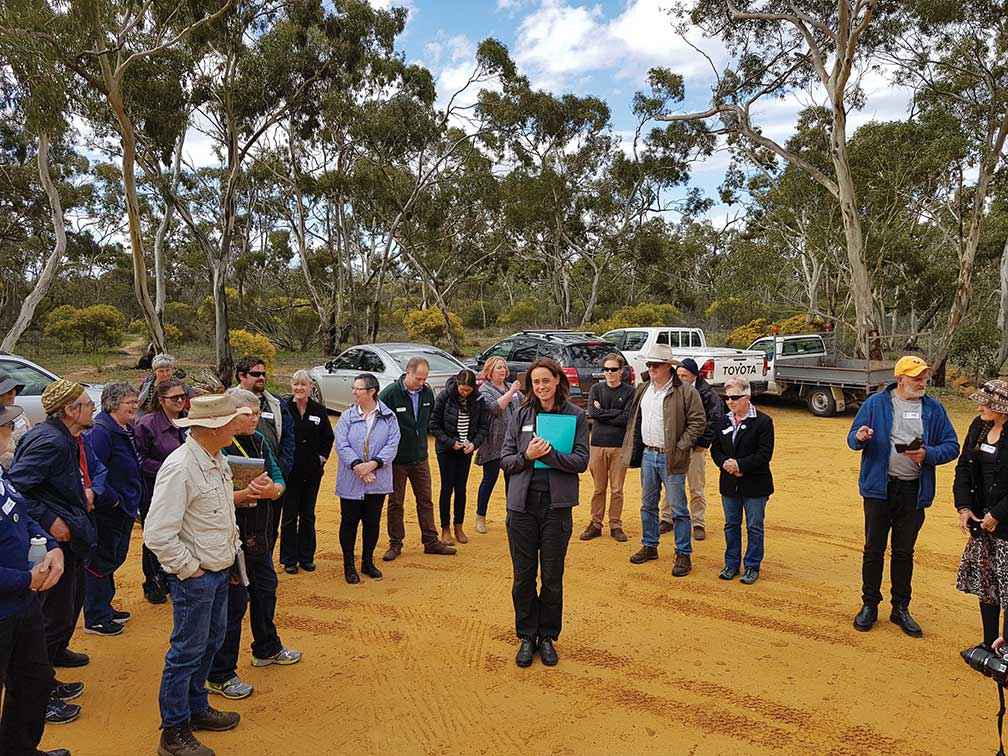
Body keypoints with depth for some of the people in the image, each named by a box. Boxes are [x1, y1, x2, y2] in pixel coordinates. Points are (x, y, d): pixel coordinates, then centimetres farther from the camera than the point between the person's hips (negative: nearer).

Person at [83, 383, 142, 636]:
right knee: (100, 562, 3)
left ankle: (104, 608, 35)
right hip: (107, 511, -9)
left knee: (115, 558, 20)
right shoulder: (102, 431, -20)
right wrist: (112, 499, -21)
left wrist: (133, 502, 17)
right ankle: (95, 619, 15)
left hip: (124, 509, 9)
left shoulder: (127, 431, 10)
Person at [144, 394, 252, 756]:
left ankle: (196, 708, 41)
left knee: (211, 642, 22)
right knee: (187, 652, 6)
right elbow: (157, 535, -26)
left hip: (220, 571, 9)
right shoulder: (180, 467, -26)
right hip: (195, 577, -9)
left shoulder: (218, 459, 3)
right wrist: (191, 569, -18)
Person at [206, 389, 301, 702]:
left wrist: (271, 488, -19)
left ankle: (267, 649, 45)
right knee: (234, 601, 1)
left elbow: (279, 481, 3)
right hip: (232, 537, -8)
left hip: (260, 534, 8)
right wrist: (246, 493, -32)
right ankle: (220, 675, 18)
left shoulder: (259, 441, 5)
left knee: (265, 589, 23)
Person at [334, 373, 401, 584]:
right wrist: (357, 465, -21)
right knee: (349, 521, 7)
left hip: (378, 481, 1)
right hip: (351, 481, -1)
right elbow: (342, 445, -9)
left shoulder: (388, 416, -1)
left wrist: (373, 464, -20)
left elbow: (392, 444, -8)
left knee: (373, 521, 12)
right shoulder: (347, 416, -2)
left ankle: (368, 562, 30)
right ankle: (349, 564, 22)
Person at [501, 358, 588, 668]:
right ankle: (526, 637, 26)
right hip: (522, 504, 1)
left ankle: (547, 637, 28)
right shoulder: (520, 415, 3)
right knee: (523, 576, 9)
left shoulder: (575, 415, -1)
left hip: (557, 505, -1)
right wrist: (526, 456, -17)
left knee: (552, 576, 10)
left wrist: (548, 453, -19)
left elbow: (581, 462, -7)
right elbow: (505, 461, 3)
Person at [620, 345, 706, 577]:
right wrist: (634, 448, 11)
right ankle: (649, 546, 29)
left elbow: (698, 422, -10)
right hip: (647, 455, 6)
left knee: (678, 508, 0)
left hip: (671, 458, -6)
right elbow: (634, 419, 19)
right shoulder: (642, 390, 10)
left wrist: (680, 447, -14)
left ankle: (684, 554, 11)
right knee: (648, 505, 15)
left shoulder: (686, 392, -10)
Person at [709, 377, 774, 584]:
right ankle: (731, 564, 26)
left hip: (754, 484, -5)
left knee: (754, 527, 6)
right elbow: (715, 449, 9)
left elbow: (765, 454, -15)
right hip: (729, 484, 5)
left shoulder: (763, 421, -10)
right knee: (731, 525, 14)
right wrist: (725, 463, -11)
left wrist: (740, 465, -20)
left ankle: (752, 567, 19)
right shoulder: (723, 421, 7)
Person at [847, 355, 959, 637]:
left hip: (914, 491, 2)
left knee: (904, 552, 13)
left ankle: (901, 609, 27)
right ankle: (869, 605, 21)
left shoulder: (933, 408, 3)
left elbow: (952, 446, 4)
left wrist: (928, 455, -15)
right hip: (879, 487, -2)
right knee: (874, 549, 7)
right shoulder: (876, 403, -2)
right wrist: (859, 437, -24)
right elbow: (853, 439, 0)